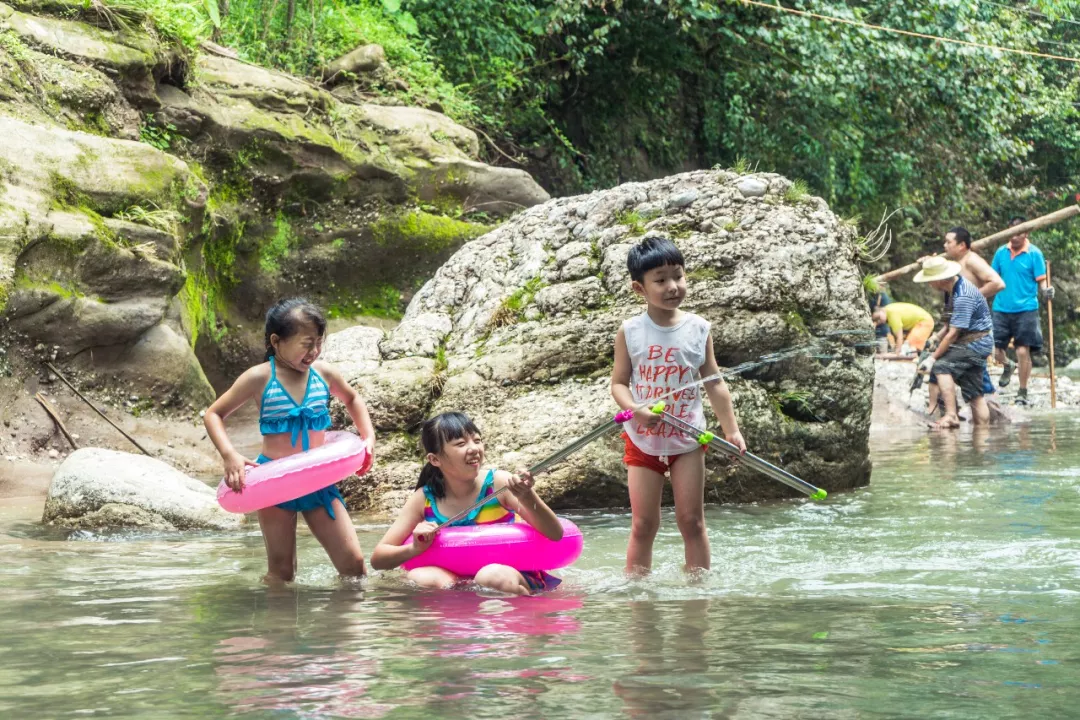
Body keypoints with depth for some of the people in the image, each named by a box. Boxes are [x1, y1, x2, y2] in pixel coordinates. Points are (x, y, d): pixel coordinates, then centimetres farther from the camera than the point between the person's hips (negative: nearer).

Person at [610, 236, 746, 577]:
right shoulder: (630, 332, -5)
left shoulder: (698, 329, -2)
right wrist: (636, 410, -23)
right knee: (643, 524, 3)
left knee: (692, 521, 4)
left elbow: (714, 383, 2)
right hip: (642, 440, 0)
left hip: (687, 438, 0)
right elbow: (619, 383, -3)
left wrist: (731, 429, -1)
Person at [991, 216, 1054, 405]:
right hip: (1001, 309, 3)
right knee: (994, 350, 1)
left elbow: (1041, 281, -5)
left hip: (1025, 309, -3)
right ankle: (1008, 366, 36)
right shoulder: (1001, 252, 5)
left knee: (1023, 351, -5)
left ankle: (1023, 393, 8)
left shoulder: (1034, 254, -5)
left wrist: (1045, 291, -25)